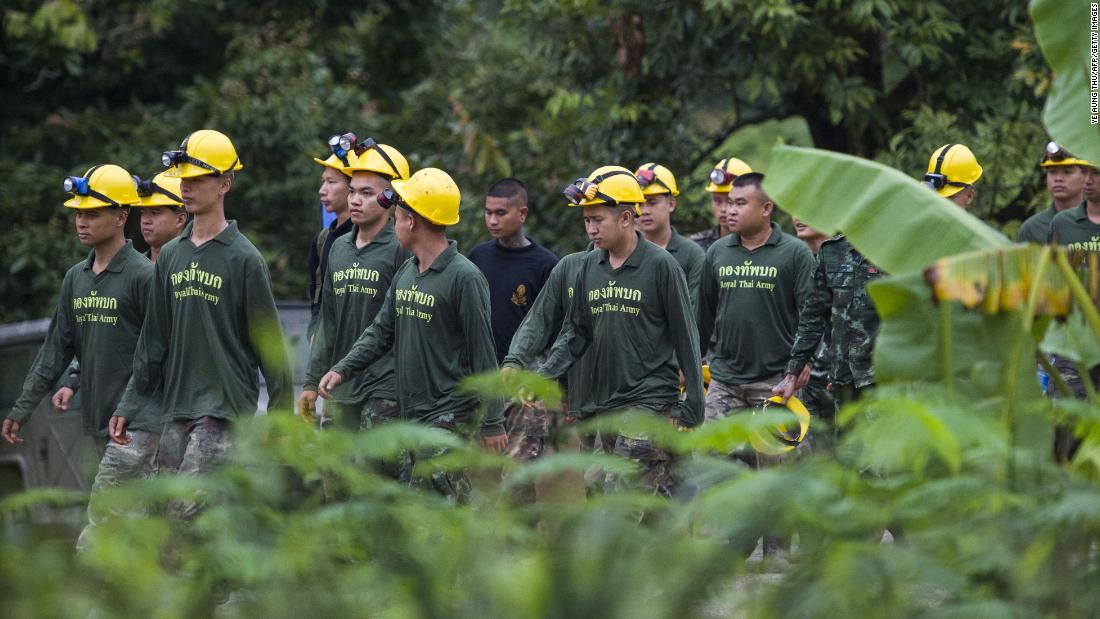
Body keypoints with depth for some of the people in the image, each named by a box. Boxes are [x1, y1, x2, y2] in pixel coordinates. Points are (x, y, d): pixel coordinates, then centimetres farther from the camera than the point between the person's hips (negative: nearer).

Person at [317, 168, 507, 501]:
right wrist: (342, 369, 2)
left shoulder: (464, 277, -13)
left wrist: (491, 423, -12)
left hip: (450, 418, -9)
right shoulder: (406, 272, 12)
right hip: (411, 416, 9)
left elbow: (482, 353, -12)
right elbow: (382, 330, 16)